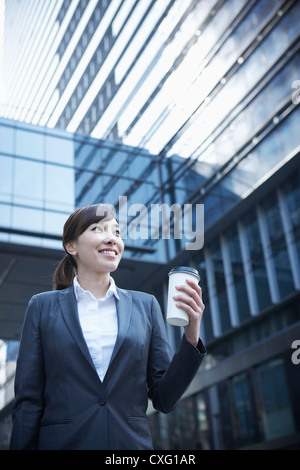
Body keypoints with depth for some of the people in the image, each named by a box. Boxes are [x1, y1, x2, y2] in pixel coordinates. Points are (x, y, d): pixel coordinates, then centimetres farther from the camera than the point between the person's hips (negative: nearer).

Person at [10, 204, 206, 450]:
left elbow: (164, 399, 1)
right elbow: (28, 402, -1)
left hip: (133, 442, 2)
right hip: (63, 441, -1)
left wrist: (191, 339, -11)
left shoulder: (146, 305, 3)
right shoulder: (43, 306, 0)